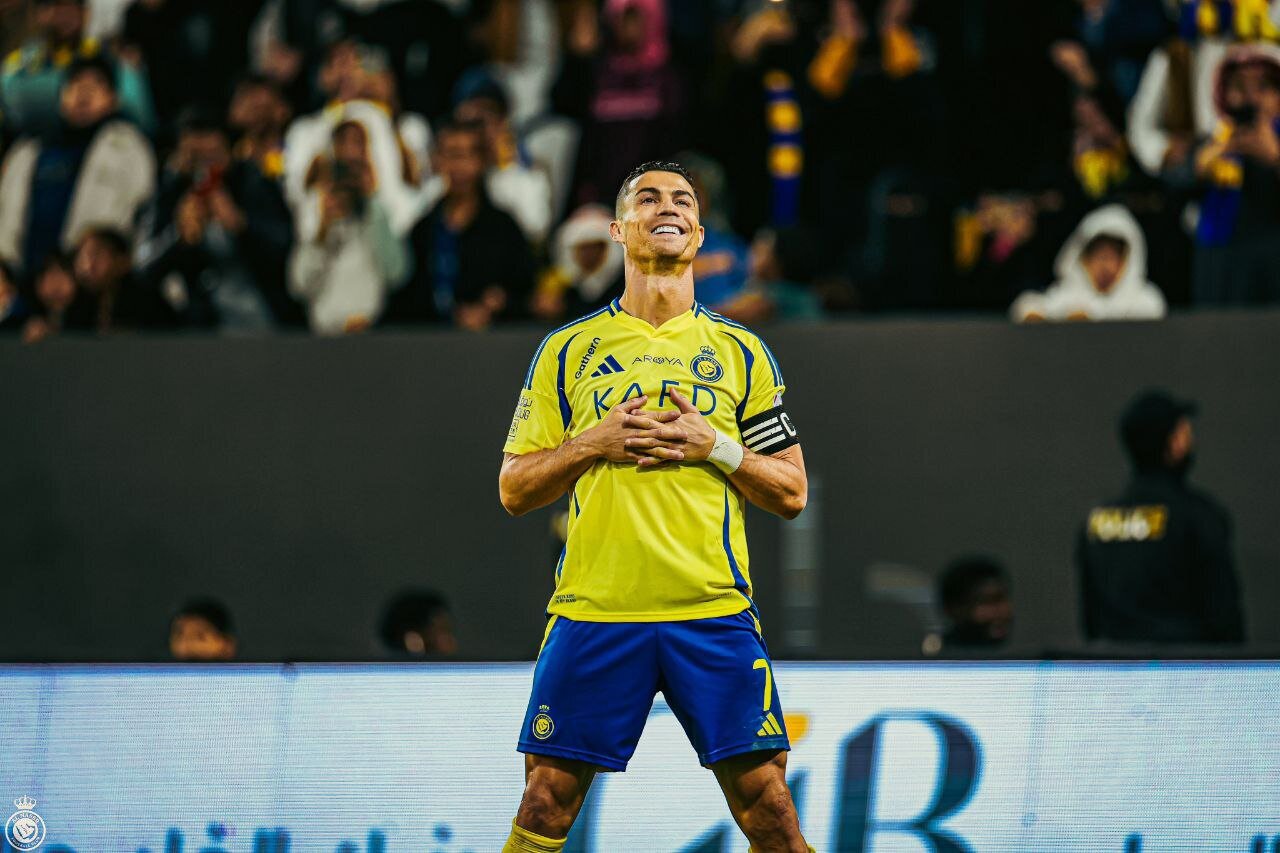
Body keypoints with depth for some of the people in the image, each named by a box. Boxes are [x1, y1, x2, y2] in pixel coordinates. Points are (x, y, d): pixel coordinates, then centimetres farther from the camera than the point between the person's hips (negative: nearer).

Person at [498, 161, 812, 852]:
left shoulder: (741, 353, 12)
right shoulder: (567, 350, 11)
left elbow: (791, 495, 11)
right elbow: (514, 490, 10)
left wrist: (716, 447, -6)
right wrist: (594, 442, -6)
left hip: (715, 614, 0)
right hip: (592, 611, 0)